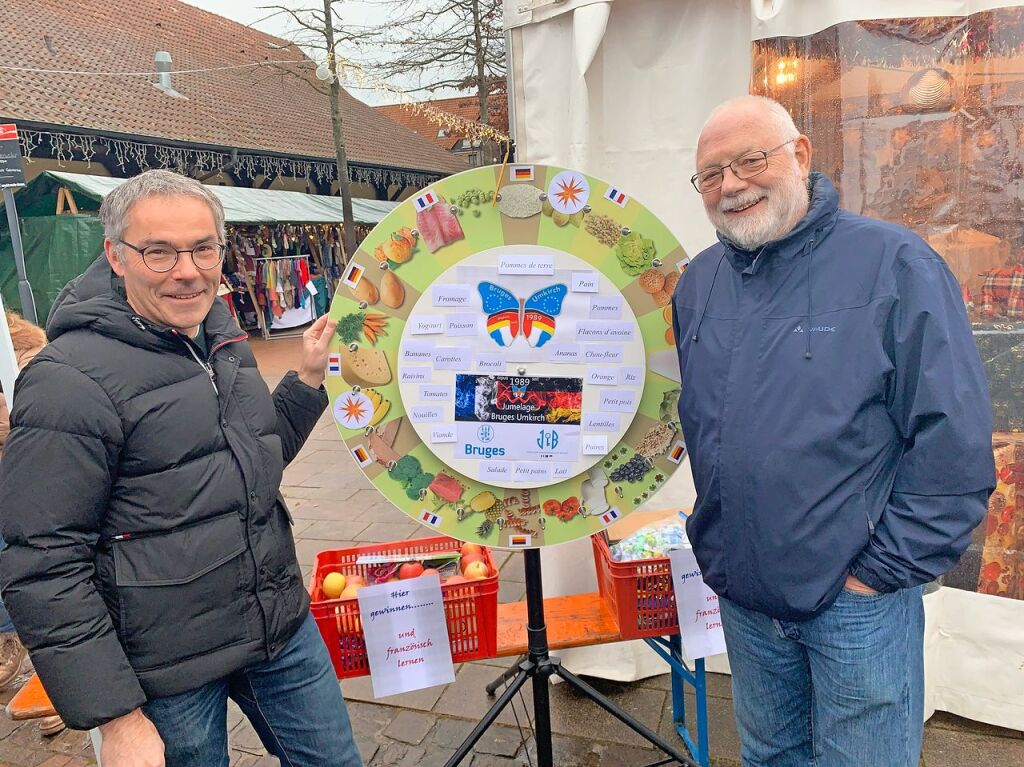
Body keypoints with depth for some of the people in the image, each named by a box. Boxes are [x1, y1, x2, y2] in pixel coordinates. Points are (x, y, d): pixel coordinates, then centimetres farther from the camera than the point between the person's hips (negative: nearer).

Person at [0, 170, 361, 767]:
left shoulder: (223, 340, 5)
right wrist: (115, 717, -16)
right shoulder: (71, 381, -18)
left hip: (283, 626, 7)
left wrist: (309, 378, 4)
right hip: (169, 670, -6)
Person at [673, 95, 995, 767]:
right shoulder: (699, 284, 5)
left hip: (857, 601, -5)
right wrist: (712, 543, 9)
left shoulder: (893, 264, -12)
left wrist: (884, 568, -12)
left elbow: (956, 439, -14)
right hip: (741, 595, 5)